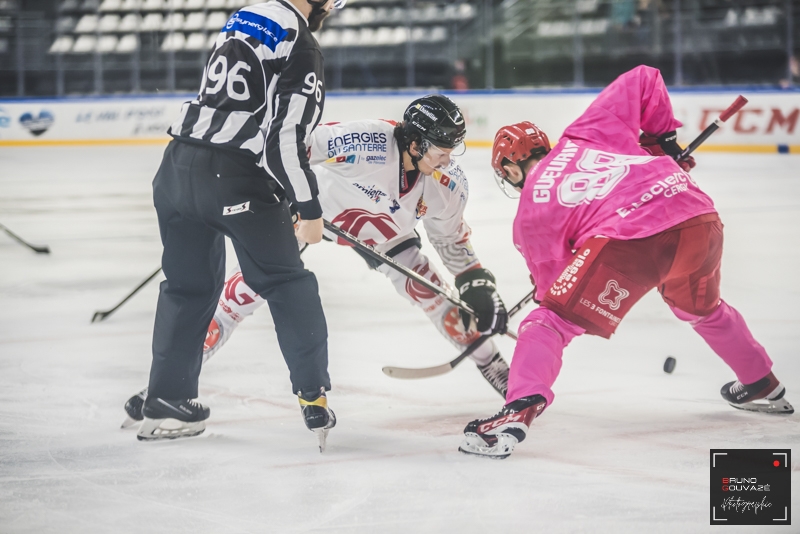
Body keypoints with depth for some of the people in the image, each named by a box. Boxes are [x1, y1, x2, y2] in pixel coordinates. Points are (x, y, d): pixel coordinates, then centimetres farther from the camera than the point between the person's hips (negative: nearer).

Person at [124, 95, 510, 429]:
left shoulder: (446, 183, -21)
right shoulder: (368, 143, -39)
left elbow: (453, 241, -3)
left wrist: (479, 285, -10)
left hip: (380, 223, 4)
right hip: (312, 199, -4)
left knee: (425, 286, -9)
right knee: (250, 285, -11)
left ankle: (492, 367, 11)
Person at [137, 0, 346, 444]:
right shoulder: (299, 44, -9)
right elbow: (285, 138, -15)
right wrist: (309, 209, -8)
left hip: (178, 165, 8)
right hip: (234, 179, -8)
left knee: (189, 285, 17)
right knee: (289, 286, 6)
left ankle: (165, 404, 20)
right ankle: (313, 397, 7)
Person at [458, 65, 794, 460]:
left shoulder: (530, 212, 15)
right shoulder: (589, 130, 24)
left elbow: (553, 279, 19)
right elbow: (644, 80, 25)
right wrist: (662, 136, 37)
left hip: (628, 238, -6)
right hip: (700, 219, 6)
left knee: (551, 320, 4)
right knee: (701, 307, 36)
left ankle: (521, 409, -18)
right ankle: (762, 387, 51)